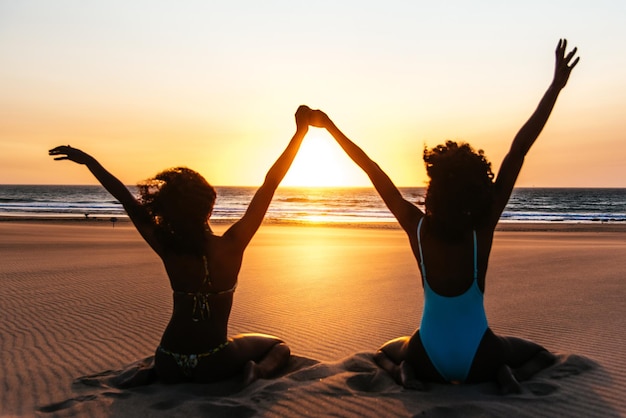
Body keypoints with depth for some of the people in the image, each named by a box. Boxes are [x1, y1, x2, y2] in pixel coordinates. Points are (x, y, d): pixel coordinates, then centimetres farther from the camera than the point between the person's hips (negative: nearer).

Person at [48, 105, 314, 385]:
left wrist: (88, 160, 8)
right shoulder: (230, 247, -17)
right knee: (279, 346, 19)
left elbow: (128, 200, -2)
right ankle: (259, 370, -10)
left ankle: (147, 374, 11)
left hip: (168, 364, 4)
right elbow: (269, 185, -17)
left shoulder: (168, 251, -10)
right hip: (212, 364, -4)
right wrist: (300, 130, -13)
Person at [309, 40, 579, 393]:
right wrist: (556, 86, -21)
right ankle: (506, 373, -5)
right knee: (542, 355, 27)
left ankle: (405, 372, -1)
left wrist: (329, 125, -7)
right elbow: (518, 152, -21)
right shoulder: (483, 229, -18)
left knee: (384, 353, 33)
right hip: (478, 358, 0)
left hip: (429, 358, 1)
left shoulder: (417, 228, -17)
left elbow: (372, 169, -13)